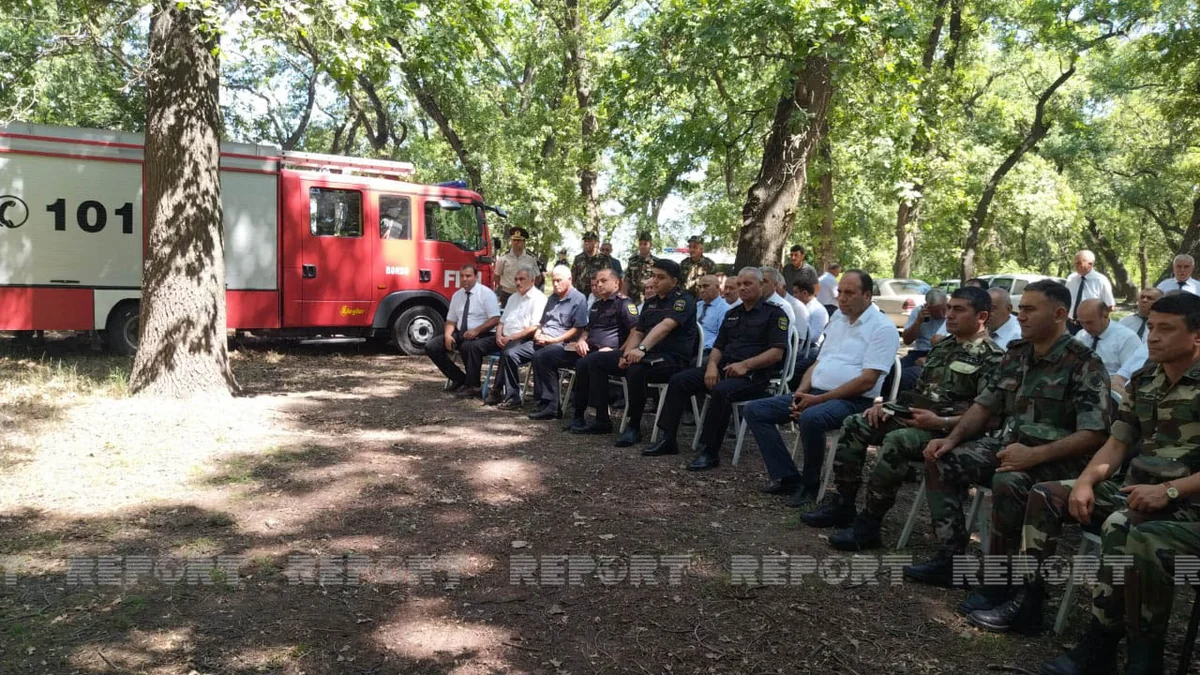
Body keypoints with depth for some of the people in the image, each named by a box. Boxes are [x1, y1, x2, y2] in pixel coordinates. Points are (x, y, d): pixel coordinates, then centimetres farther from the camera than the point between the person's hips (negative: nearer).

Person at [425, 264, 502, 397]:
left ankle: (472, 386, -21)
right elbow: (451, 321, 15)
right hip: (461, 335, 7)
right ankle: (459, 379, 2)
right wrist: (448, 335, -7)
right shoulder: (457, 296, 13)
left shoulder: (486, 293, -5)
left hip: (483, 336, -7)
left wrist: (476, 331, -25)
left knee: (470, 346, -41)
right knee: (431, 347, -7)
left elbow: (495, 319, -13)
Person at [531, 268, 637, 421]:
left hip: (605, 353, -8)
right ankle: (549, 405, -4)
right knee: (541, 356, 1)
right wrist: (581, 340, 10)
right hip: (586, 350, 8)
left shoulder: (624, 303, -2)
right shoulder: (596, 305, 27)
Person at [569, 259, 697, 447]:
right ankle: (602, 419, 0)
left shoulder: (683, 300, -8)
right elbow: (638, 332, 14)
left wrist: (641, 349, -40)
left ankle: (634, 427, -24)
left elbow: (665, 327, -26)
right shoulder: (650, 301, 18)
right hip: (646, 354, 9)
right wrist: (627, 353, -7)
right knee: (594, 361, 1)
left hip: (672, 359, -9)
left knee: (636, 368, -40)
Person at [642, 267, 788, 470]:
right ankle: (668, 439, -7)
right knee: (679, 380, -10)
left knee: (721, 391, -37)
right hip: (723, 368, 7)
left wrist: (745, 365, -21)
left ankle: (710, 451, -28)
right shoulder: (732, 314, 22)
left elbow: (777, 353, -11)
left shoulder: (774, 314, 0)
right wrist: (712, 365, -3)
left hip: (753, 375, -7)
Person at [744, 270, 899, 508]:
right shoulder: (837, 320, 18)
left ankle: (809, 486, -16)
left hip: (853, 401, -8)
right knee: (755, 410, -4)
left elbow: (867, 381, -15)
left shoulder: (882, 327, -7)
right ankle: (788, 478, -8)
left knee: (811, 417, -40)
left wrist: (819, 399, -18)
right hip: (814, 393, 8)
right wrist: (801, 392, 0)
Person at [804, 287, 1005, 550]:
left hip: (948, 429, -9)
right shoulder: (942, 346, 19)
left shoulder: (992, 358, -7)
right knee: (854, 425, -7)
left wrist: (940, 422, -25)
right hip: (913, 417, 9)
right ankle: (843, 505, -3)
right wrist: (885, 404, 5)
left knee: (896, 441, -35)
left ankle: (868, 526, -26)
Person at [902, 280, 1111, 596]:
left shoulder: (1084, 365, -13)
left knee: (1008, 482, -36)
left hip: (1056, 459, -8)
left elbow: (1094, 434, -20)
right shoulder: (1015, 355, 9)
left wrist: (1035, 455, -31)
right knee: (940, 460, -5)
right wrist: (953, 439, -2)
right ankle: (951, 557, -2)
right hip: (1008, 444, 8)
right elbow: (984, 406, 14)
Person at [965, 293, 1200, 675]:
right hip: (1134, 490, 8)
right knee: (1045, 495, -1)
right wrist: (1086, 481, -6)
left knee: (1121, 528, -36)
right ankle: (1027, 600, -2)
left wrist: (1169, 490, -28)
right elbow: (1117, 444, 11)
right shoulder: (1143, 381, 11)